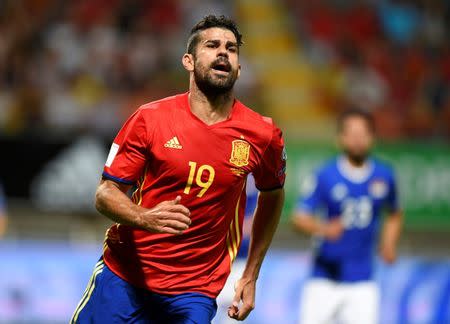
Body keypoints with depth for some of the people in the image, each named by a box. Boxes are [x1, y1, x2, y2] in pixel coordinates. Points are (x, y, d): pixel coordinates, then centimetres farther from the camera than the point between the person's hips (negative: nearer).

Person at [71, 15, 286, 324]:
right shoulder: (150, 118, -6)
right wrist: (145, 218, -26)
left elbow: (272, 195, 16)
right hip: (123, 275, 0)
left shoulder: (263, 134, -3)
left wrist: (251, 276, 15)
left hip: (195, 290, 0)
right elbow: (106, 193, -4)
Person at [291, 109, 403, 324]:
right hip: (324, 280, -2)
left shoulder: (384, 176, 4)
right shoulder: (325, 176, -6)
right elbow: (299, 219, -9)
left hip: (362, 281, 2)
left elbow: (394, 215, 21)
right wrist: (324, 228, -28)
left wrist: (389, 243, 5)